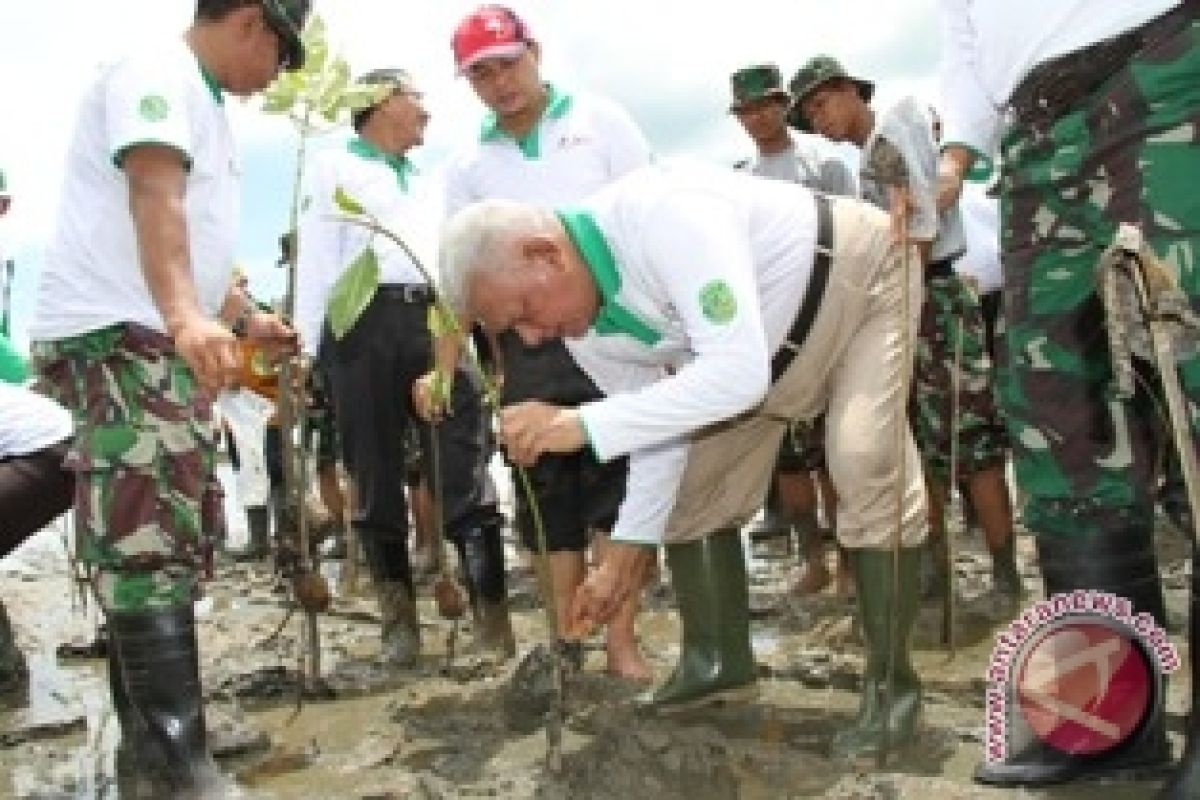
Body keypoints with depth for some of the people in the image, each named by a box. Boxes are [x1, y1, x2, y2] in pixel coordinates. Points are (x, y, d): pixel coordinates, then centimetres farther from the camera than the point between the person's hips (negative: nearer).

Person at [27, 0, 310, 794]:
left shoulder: (203, 103, 24)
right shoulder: (159, 73, -8)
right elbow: (154, 198, -26)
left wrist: (247, 318, 41)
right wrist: (188, 315, -41)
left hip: (165, 342, 11)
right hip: (115, 337, -11)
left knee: (168, 544, 12)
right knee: (151, 548, -16)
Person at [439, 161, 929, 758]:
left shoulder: (665, 215, -41)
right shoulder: (593, 326, -14)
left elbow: (739, 372, -46)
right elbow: (662, 415, -4)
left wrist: (582, 424, -47)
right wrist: (627, 552, -6)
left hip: (857, 280, -7)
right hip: (773, 337, 7)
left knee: (864, 464, -25)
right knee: (690, 485, 5)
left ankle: (889, 683, -9)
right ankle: (717, 661, 22)